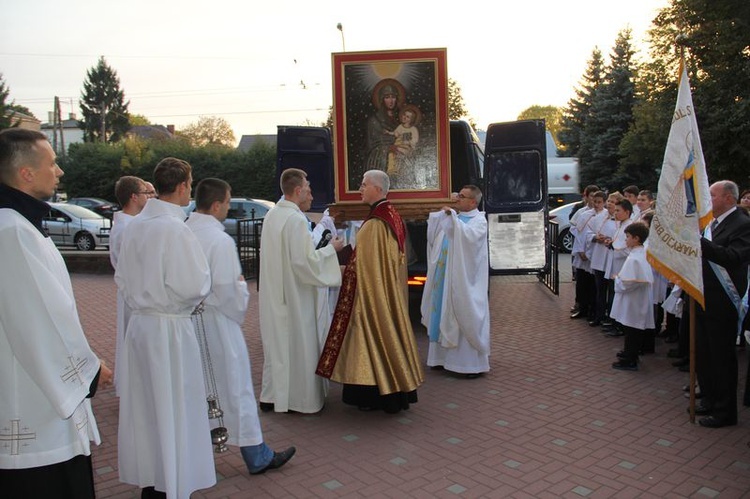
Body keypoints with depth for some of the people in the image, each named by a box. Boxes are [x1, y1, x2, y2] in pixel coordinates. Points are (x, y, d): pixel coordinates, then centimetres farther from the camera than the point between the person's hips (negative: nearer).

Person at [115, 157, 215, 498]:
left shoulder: (134, 225, 4)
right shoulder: (174, 229, -20)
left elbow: (121, 277, 13)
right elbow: (195, 287, -20)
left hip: (139, 323, 8)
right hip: (169, 328, -8)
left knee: (143, 406, 18)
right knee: (173, 409, 6)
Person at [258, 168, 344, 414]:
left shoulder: (271, 215, 8)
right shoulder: (296, 219, -20)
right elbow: (305, 261, -22)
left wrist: (322, 247, 18)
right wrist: (330, 249, -9)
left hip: (273, 295, 9)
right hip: (293, 295, -8)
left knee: (277, 343, 17)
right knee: (298, 345, 4)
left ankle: (271, 396, 27)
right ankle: (301, 399, 17)